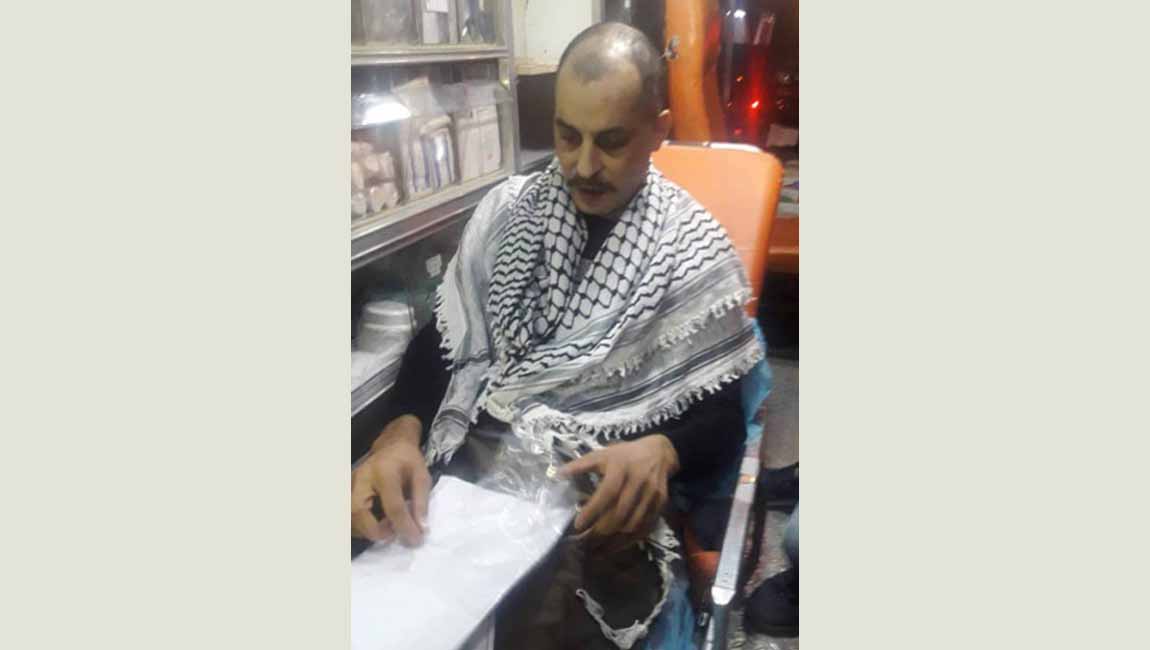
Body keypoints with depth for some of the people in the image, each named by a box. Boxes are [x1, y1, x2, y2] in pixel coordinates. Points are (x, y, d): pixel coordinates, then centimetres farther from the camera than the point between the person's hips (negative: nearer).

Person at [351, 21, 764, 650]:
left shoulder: (696, 253, -4)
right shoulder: (507, 208, 5)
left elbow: (722, 416, -1)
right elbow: (443, 342, 5)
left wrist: (660, 452, -24)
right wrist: (401, 432, -15)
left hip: (595, 497, -2)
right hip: (463, 467, 3)